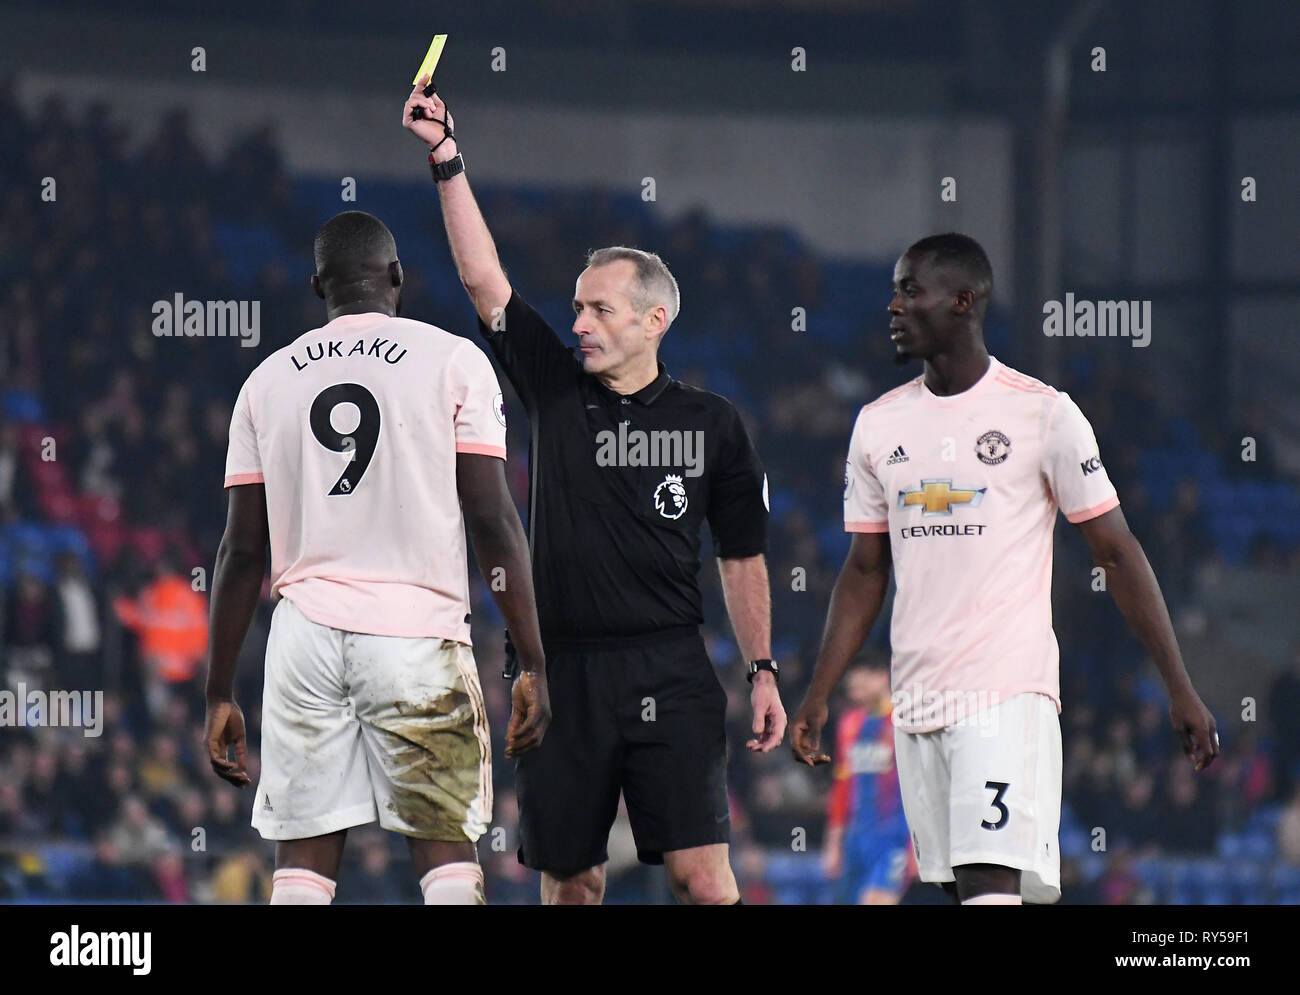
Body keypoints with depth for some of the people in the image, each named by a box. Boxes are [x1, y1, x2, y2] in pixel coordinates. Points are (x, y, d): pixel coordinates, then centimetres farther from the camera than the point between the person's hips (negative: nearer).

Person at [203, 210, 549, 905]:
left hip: (305, 636, 3)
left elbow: (242, 549, 9)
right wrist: (533, 666, -2)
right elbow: (493, 521, -5)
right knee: (449, 864, -1)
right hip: (418, 636, -3)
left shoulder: (268, 379, 10)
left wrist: (219, 693, 13)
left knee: (302, 873, 4)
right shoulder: (452, 361, 1)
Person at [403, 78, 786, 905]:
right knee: (571, 881, 6)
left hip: (671, 676, -2)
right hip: (565, 673, 2)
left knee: (704, 878, -10)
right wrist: (447, 160, -8)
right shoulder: (556, 390, 7)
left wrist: (763, 672, 6)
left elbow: (743, 557, 11)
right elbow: (484, 278, -1)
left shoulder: (712, 424, 5)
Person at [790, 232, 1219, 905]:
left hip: (1008, 692, -6)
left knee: (990, 884, -18)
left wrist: (1180, 690, -2)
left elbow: (1116, 553, -1)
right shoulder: (878, 425, 12)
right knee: (959, 886, 7)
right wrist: (817, 697, 11)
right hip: (915, 699, 6)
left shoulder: (1042, 413, -4)